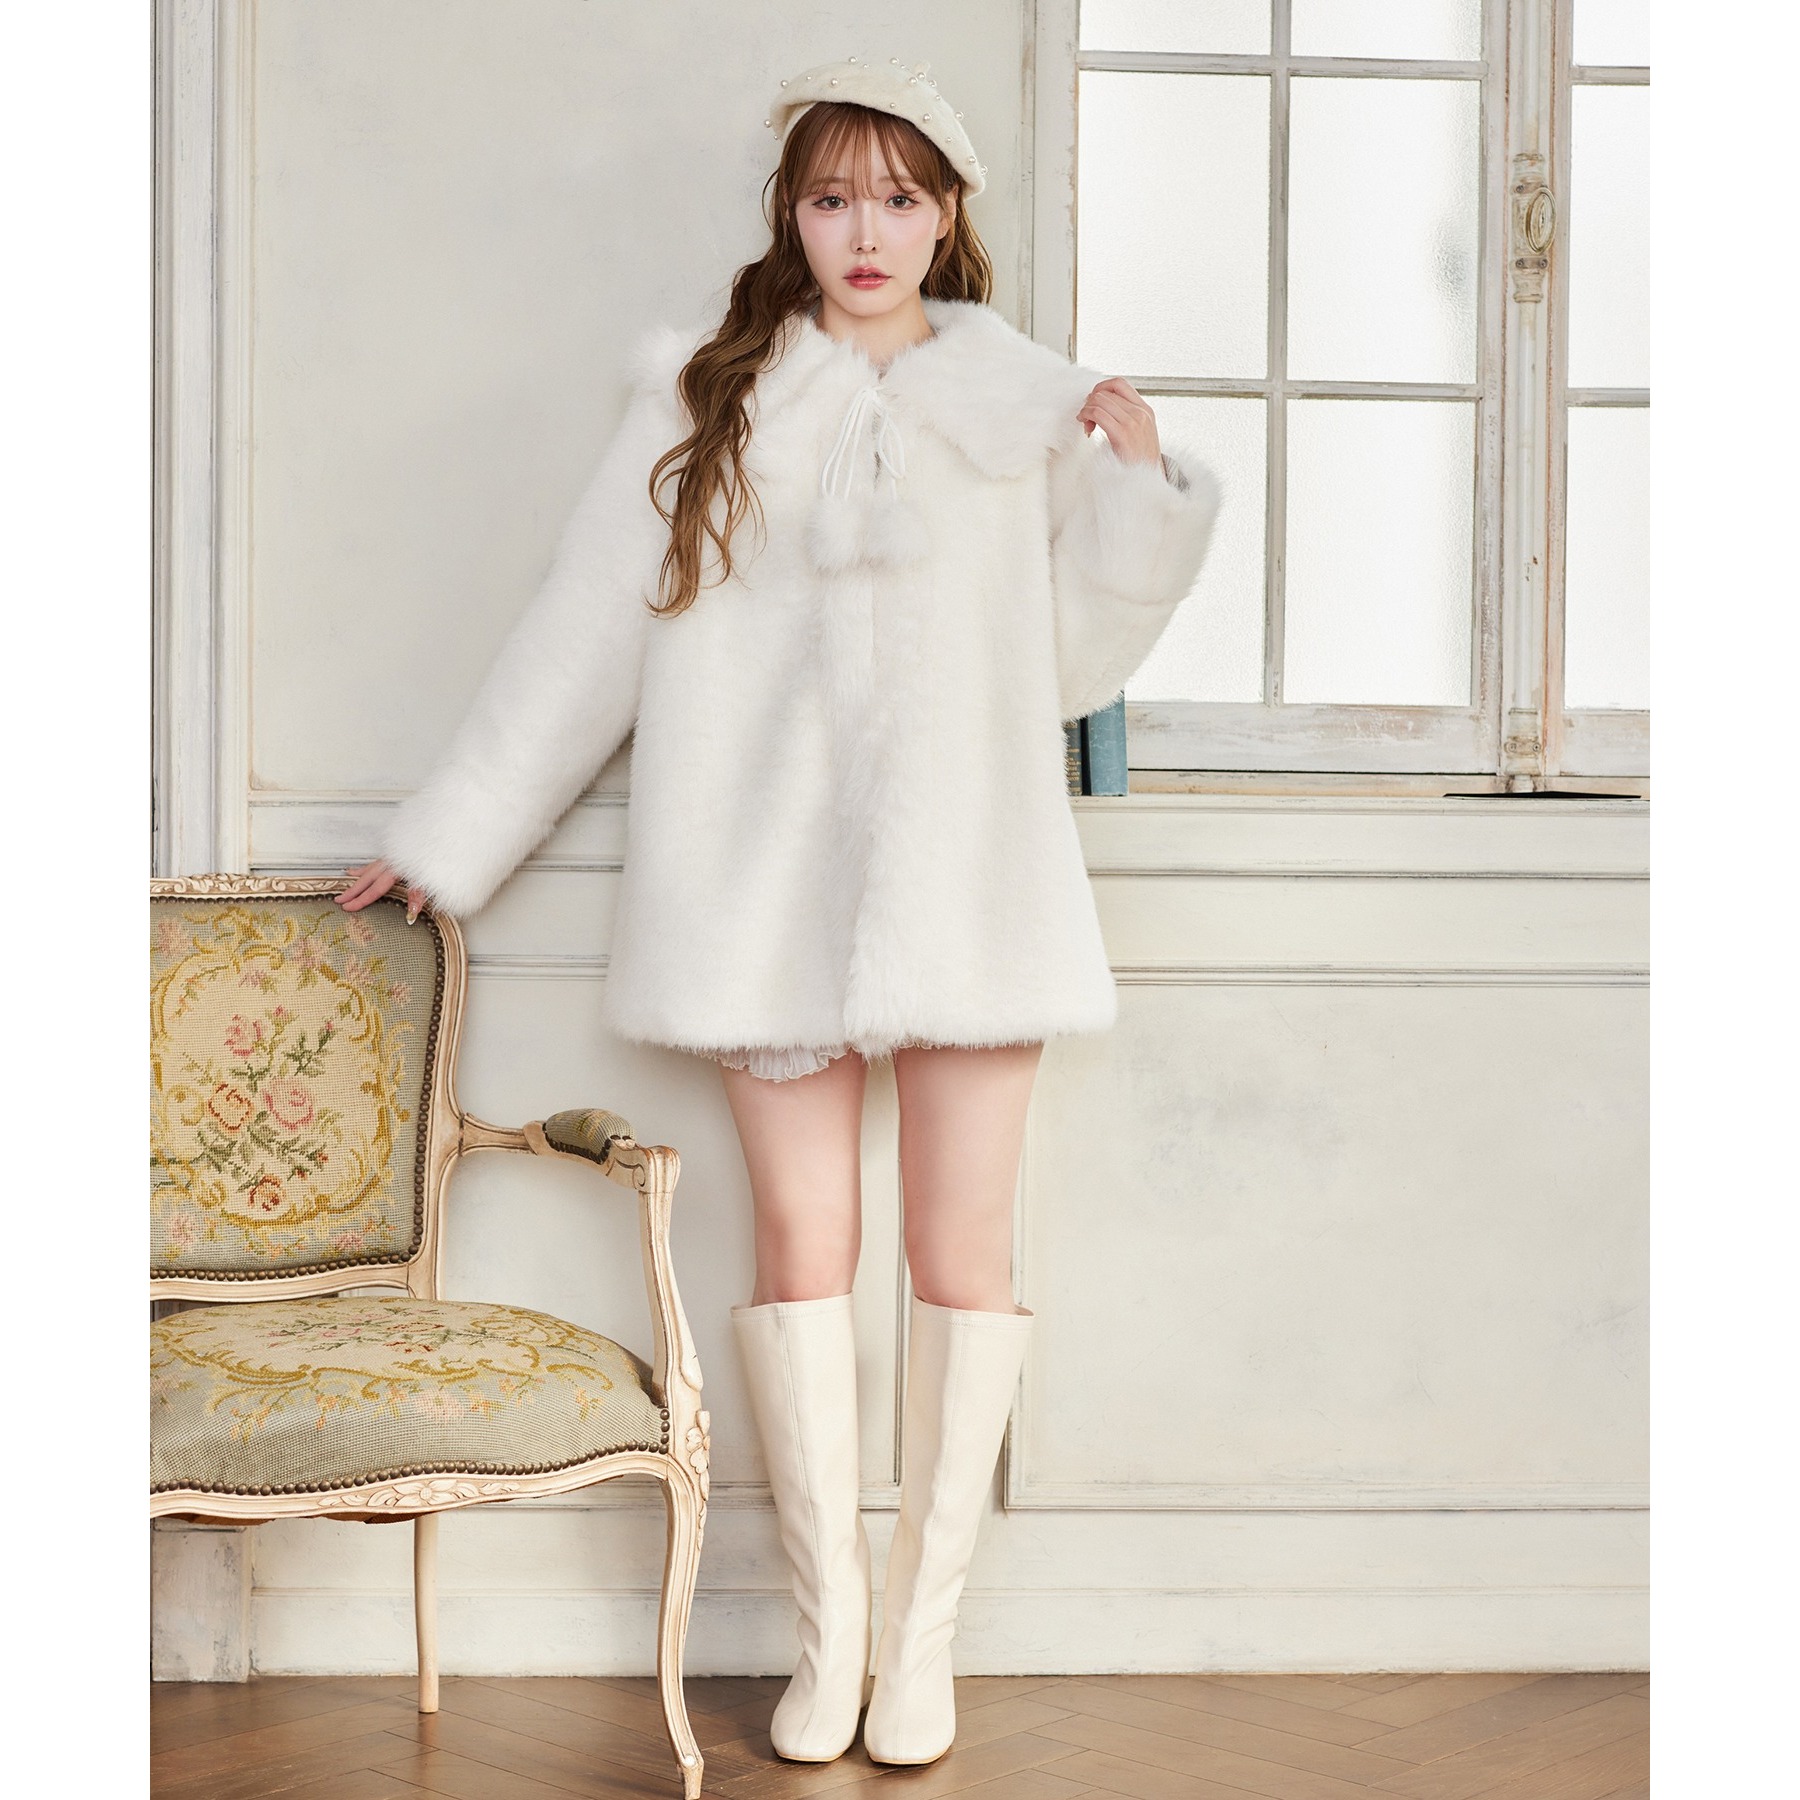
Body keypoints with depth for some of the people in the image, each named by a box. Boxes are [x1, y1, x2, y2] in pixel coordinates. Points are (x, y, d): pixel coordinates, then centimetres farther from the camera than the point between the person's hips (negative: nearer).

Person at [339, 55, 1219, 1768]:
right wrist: (448, 840, 12)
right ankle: (828, 1625, 14)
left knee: (962, 1252, 0)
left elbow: (1068, 659, 10)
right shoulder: (706, 398, 9)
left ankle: (924, 1626, 13)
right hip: (771, 894, 0)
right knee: (801, 1245, 0)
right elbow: (586, 632, 11)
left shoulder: (1028, 403, 10)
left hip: (971, 885, 0)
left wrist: (1138, 483, -2)